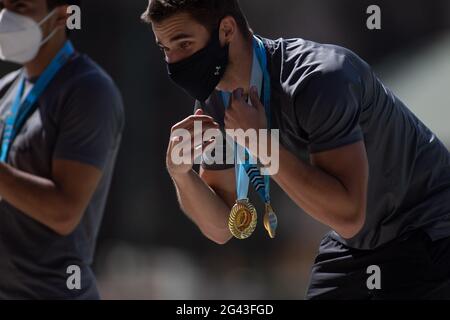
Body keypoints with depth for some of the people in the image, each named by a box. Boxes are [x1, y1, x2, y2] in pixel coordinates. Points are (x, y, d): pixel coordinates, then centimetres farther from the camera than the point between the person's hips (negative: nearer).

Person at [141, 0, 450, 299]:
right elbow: (222, 227, 0)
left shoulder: (319, 77, -29)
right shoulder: (215, 102, -6)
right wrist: (181, 174, -19)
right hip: (357, 241, 7)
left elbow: (348, 215, -35)